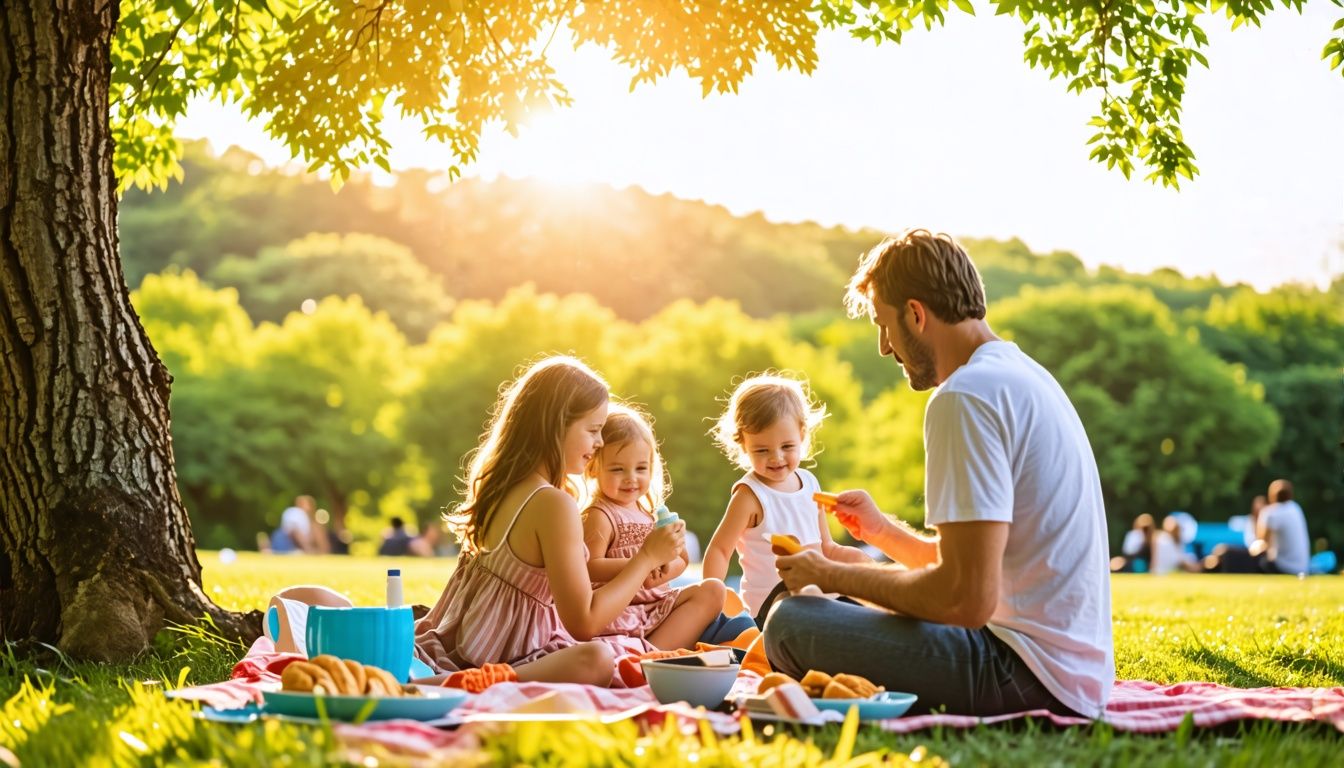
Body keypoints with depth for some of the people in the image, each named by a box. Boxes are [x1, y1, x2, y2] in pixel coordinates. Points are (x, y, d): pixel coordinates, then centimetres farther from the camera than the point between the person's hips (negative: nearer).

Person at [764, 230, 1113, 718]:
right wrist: (883, 532, 18)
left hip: (1030, 674, -11)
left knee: (791, 623, -17)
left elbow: (968, 599, -21)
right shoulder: (1024, 374, 17)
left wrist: (832, 576, -9)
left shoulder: (965, 398, -16)